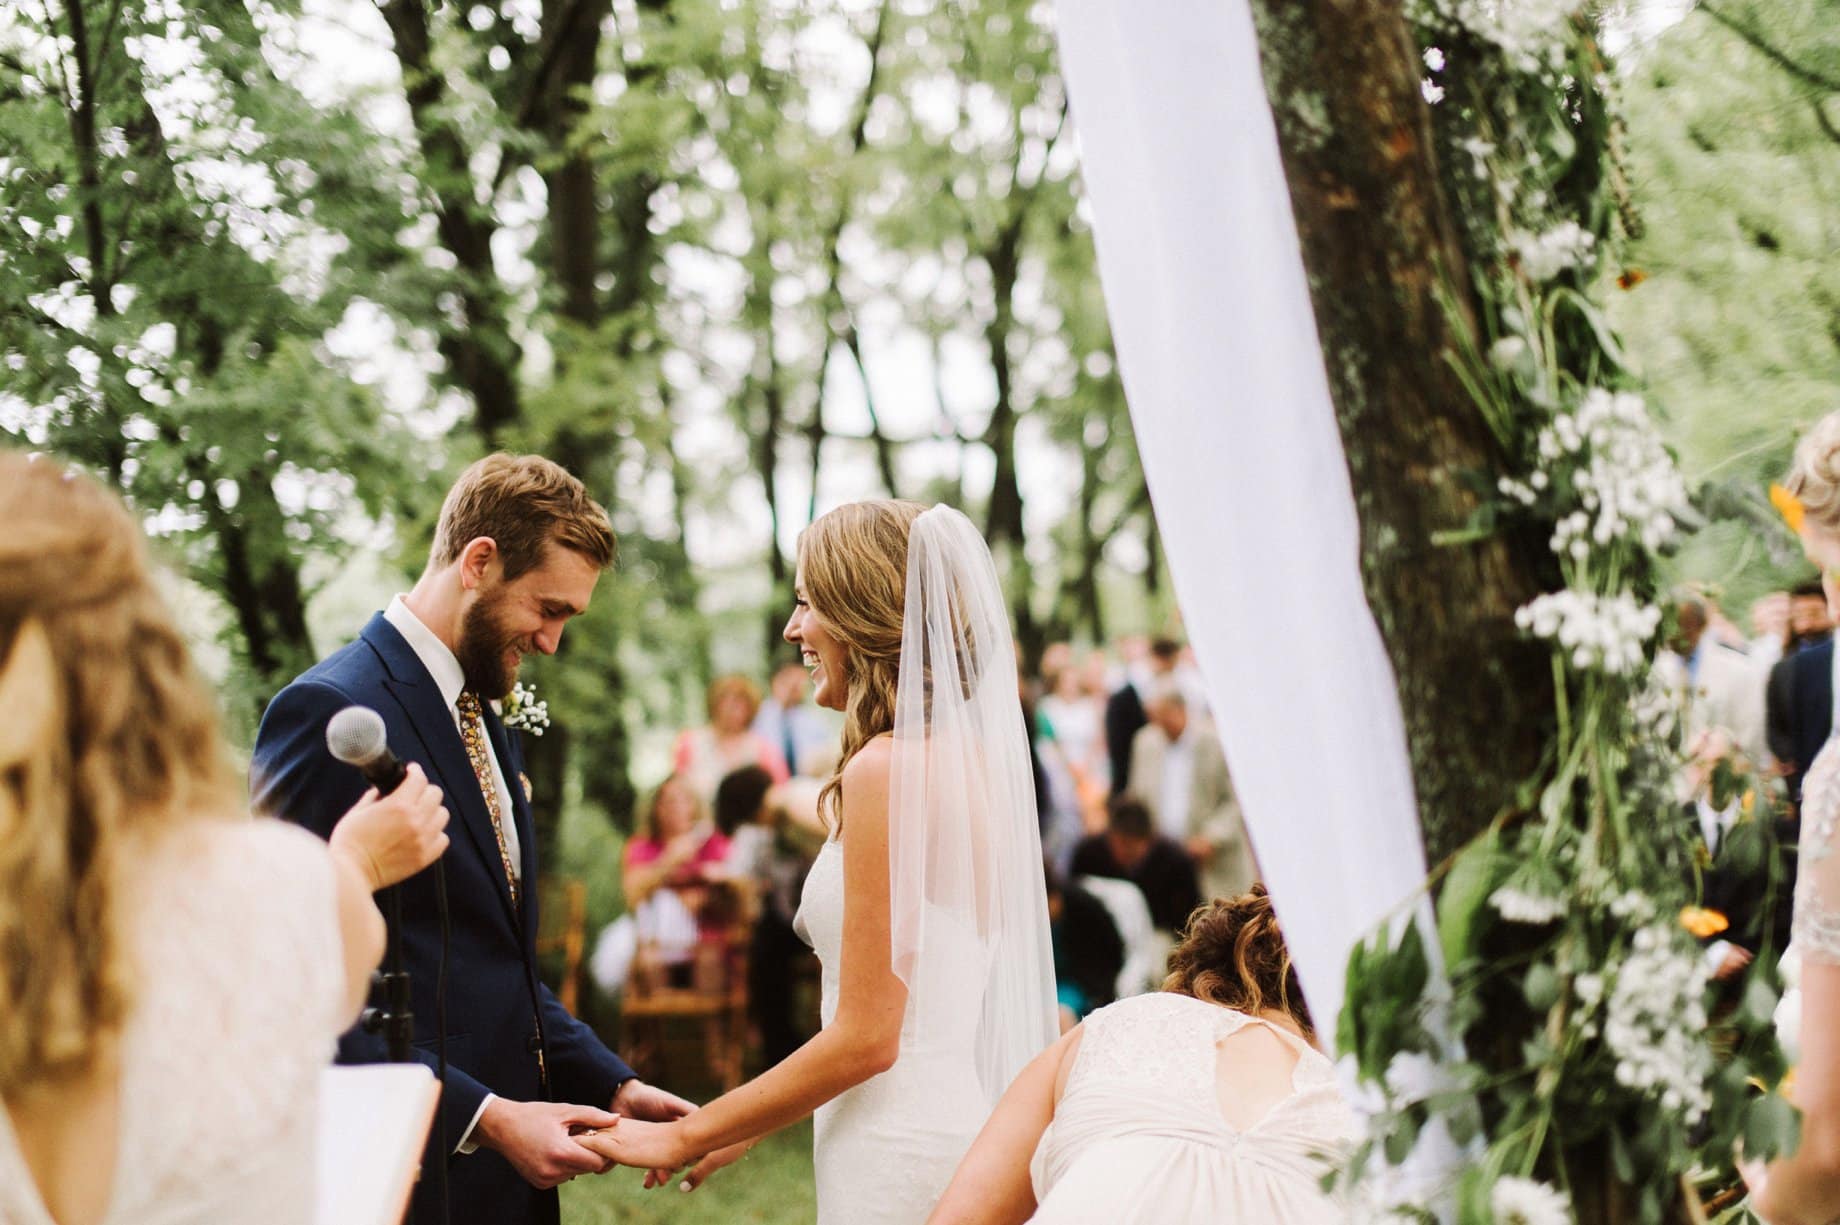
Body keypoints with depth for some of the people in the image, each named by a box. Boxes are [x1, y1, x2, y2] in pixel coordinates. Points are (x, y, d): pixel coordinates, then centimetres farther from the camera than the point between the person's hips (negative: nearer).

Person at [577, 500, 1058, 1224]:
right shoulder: (973, 757, 11)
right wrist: (749, 1126, 18)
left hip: (899, 1163, -9)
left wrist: (687, 1137, -7)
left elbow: (865, 1037, -16)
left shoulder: (887, 768, -15)